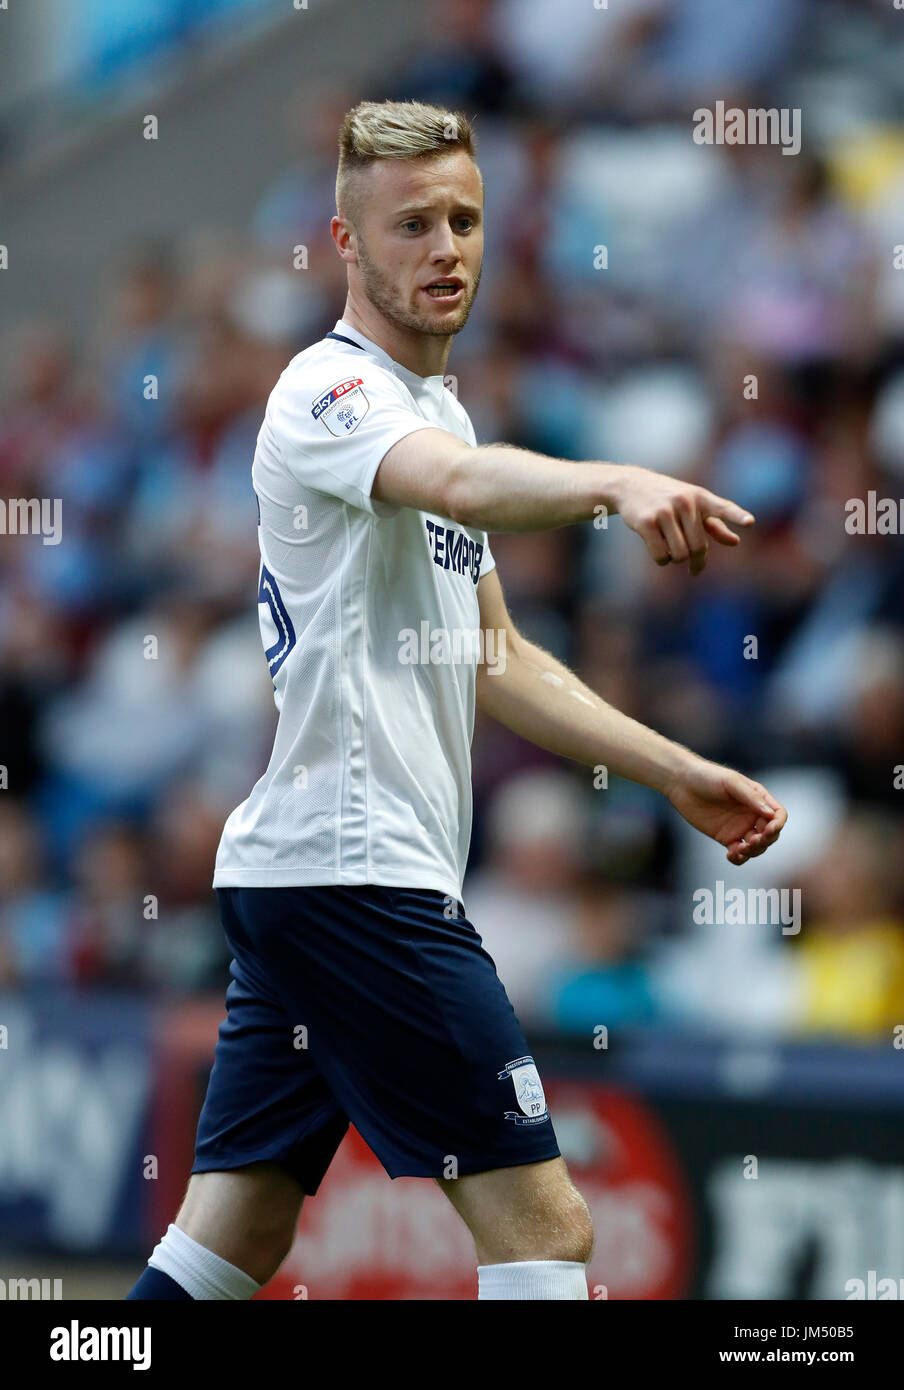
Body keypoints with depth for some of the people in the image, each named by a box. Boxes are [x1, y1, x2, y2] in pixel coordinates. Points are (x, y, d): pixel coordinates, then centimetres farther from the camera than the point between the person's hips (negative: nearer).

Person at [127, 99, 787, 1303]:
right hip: (353, 871, -10)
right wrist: (613, 484, -53)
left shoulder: (438, 412, 21)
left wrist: (678, 774, 19)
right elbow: (456, 483, -34)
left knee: (226, 1248, 8)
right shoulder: (330, 390, -10)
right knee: (543, 1230, -10)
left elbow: (495, 662, 27)